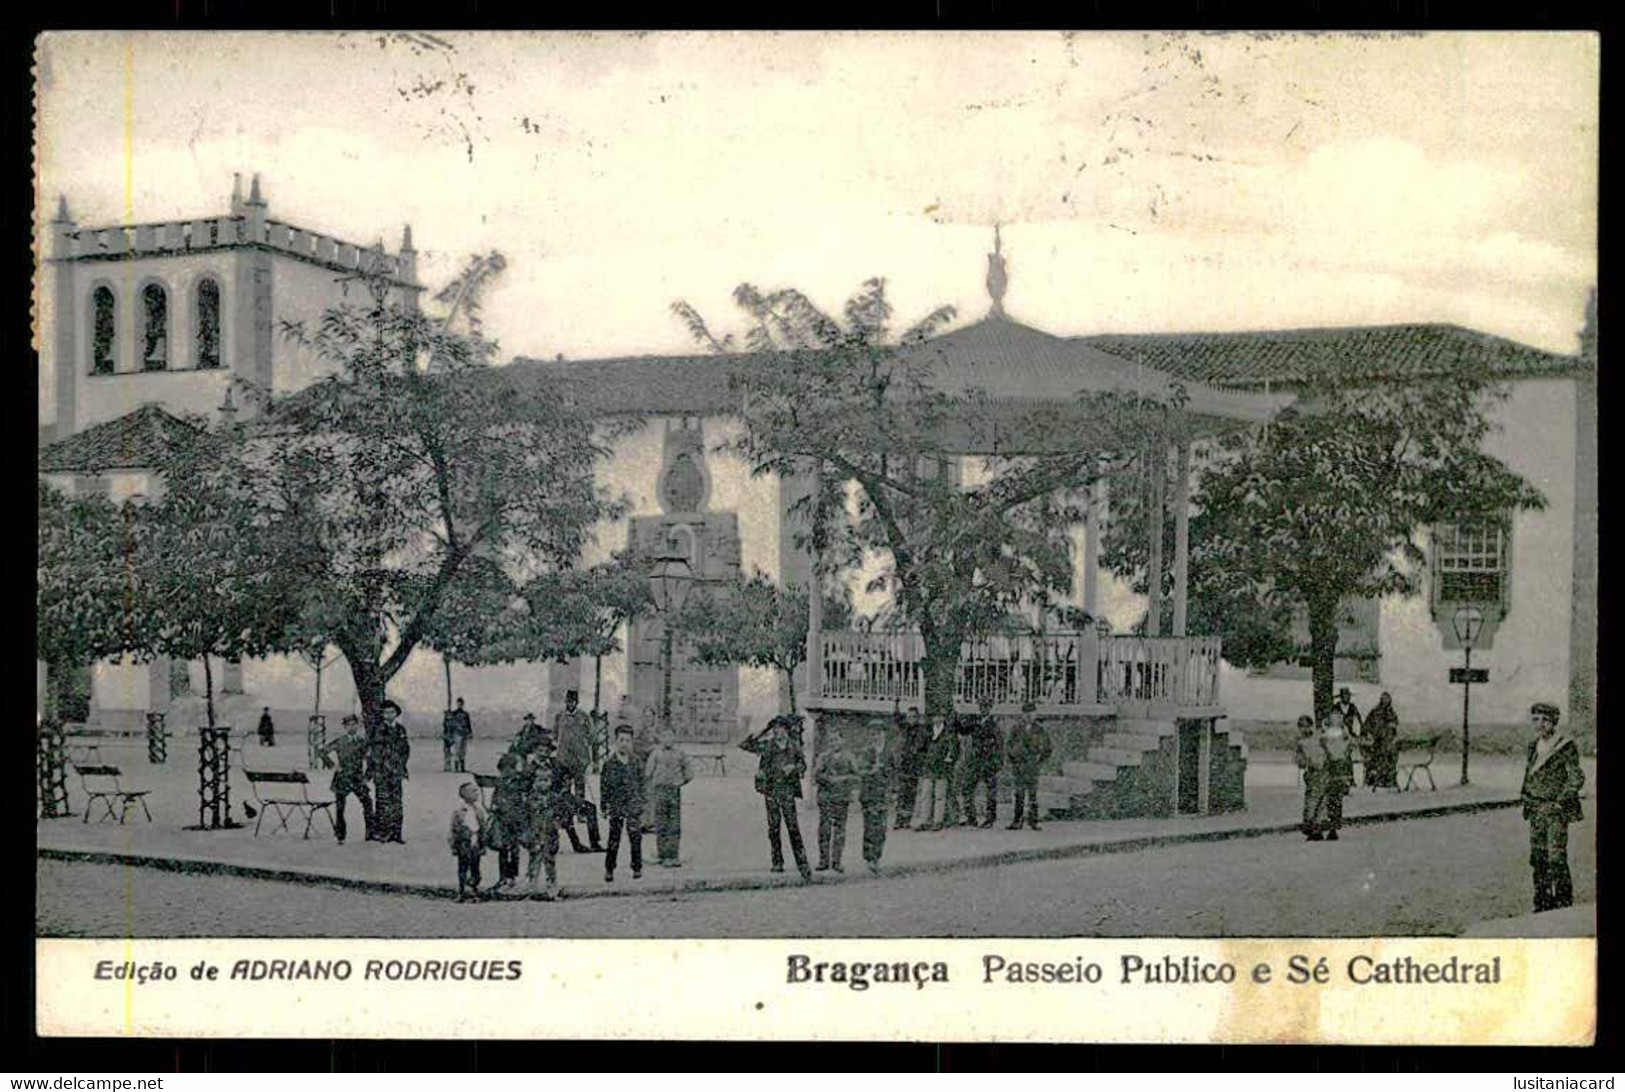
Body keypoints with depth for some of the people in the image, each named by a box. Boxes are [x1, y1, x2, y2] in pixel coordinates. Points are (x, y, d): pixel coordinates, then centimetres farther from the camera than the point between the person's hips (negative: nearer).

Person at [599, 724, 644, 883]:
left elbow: (640, 783, 13)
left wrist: (643, 803, 11)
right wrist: (604, 806, -4)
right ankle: (609, 869, 12)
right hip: (616, 805, -2)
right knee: (614, 839, 2)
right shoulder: (609, 762, -4)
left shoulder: (635, 761, 5)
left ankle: (637, 868, 7)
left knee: (636, 836, -3)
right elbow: (603, 785, -1)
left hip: (633, 804, 2)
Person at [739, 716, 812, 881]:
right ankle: (777, 862, 10)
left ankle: (802, 863, -4)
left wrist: (793, 767, -8)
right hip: (770, 790, 1)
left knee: (793, 827, -6)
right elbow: (744, 745, 5)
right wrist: (762, 732, 2)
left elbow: (803, 764, 14)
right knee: (773, 827, 3)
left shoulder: (794, 748, 5)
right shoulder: (767, 746, 5)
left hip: (787, 791, -1)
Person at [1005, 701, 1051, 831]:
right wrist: (1013, 761, 1)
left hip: (1033, 766, 0)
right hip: (1019, 766, 0)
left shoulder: (1039, 730, 3)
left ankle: (1033, 821, 4)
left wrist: (1040, 761, 3)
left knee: (1033, 794, 0)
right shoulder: (1016, 729, 3)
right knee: (1019, 794, 2)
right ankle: (1017, 822, 5)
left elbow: (1048, 748, 11)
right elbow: (1008, 747, 9)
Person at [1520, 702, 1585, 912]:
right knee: (1537, 857, 7)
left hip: (1556, 810, -7)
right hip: (1536, 810, 7)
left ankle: (1564, 905, -3)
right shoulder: (1534, 745, 11)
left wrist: (1559, 802, -11)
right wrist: (1525, 795, 11)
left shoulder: (1566, 745, -9)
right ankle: (1543, 905, 15)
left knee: (1556, 858, -10)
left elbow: (1576, 779, -9)